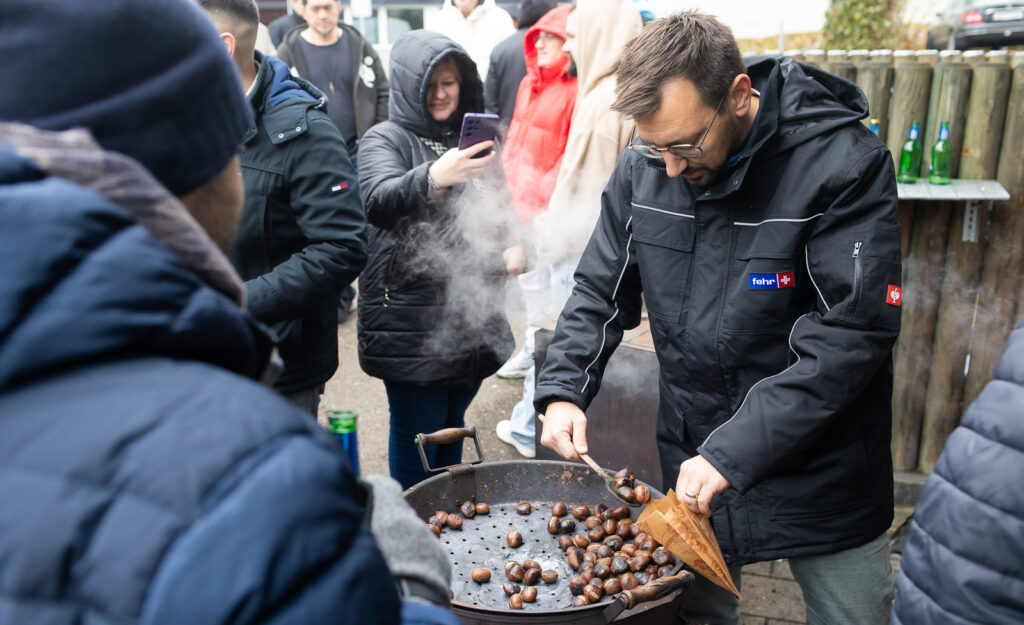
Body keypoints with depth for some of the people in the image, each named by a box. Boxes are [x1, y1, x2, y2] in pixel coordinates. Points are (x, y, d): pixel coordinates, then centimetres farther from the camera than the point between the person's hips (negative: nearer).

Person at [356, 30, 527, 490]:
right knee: (417, 431, 2)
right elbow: (379, 201, -27)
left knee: (453, 424, 19)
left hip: (472, 312, 6)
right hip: (409, 317, -5)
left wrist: (513, 246, 2)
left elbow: (501, 207, 24)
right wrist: (433, 176, -47)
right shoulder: (385, 139, -6)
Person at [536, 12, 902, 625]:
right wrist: (562, 390, -10)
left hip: (821, 474, -3)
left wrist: (734, 451, -28)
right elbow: (601, 292, 4)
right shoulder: (644, 167, -5)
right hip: (691, 461, 4)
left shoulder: (844, 163, -19)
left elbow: (851, 334, -24)